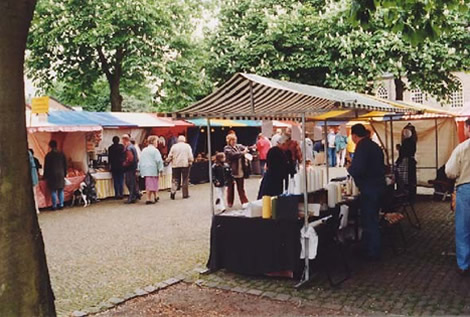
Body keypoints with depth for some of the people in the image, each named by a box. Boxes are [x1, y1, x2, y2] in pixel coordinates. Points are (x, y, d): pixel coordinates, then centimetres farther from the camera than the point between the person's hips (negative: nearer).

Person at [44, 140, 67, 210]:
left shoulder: (48, 155, -7)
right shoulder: (61, 154, 3)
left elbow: (46, 167, -2)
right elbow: (65, 165, 8)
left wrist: (45, 176, 5)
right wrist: (65, 174, 17)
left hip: (52, 175, -3)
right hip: (61, 175, 3)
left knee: (53, 191, 2)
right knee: (61, 190, 9)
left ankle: (54, 206, 3)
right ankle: (61, 204, 11)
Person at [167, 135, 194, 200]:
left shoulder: (174, 146, 5)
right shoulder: (187, 146, 3)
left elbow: (170, 156, 5)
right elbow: (190, 156, -3)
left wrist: (168, 161, 22)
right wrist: (190, 162, 11)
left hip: (175, 165, 1)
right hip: (185, 165, -1)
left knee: (175, 179, 7)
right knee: (185, 180, 5)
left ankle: (173, 191, -12)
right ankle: (185, 194, 6)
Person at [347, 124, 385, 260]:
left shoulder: (362, 147, -17)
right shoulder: (375, 146, 13)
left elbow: (357, 170, -27)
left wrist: (349, 169, -6)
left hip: (369, 189, -10)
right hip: (378, 186, 10)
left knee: (369, 221, 0)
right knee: (372, 220, 20)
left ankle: (372, 253, 9)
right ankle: (372, 250, 31)